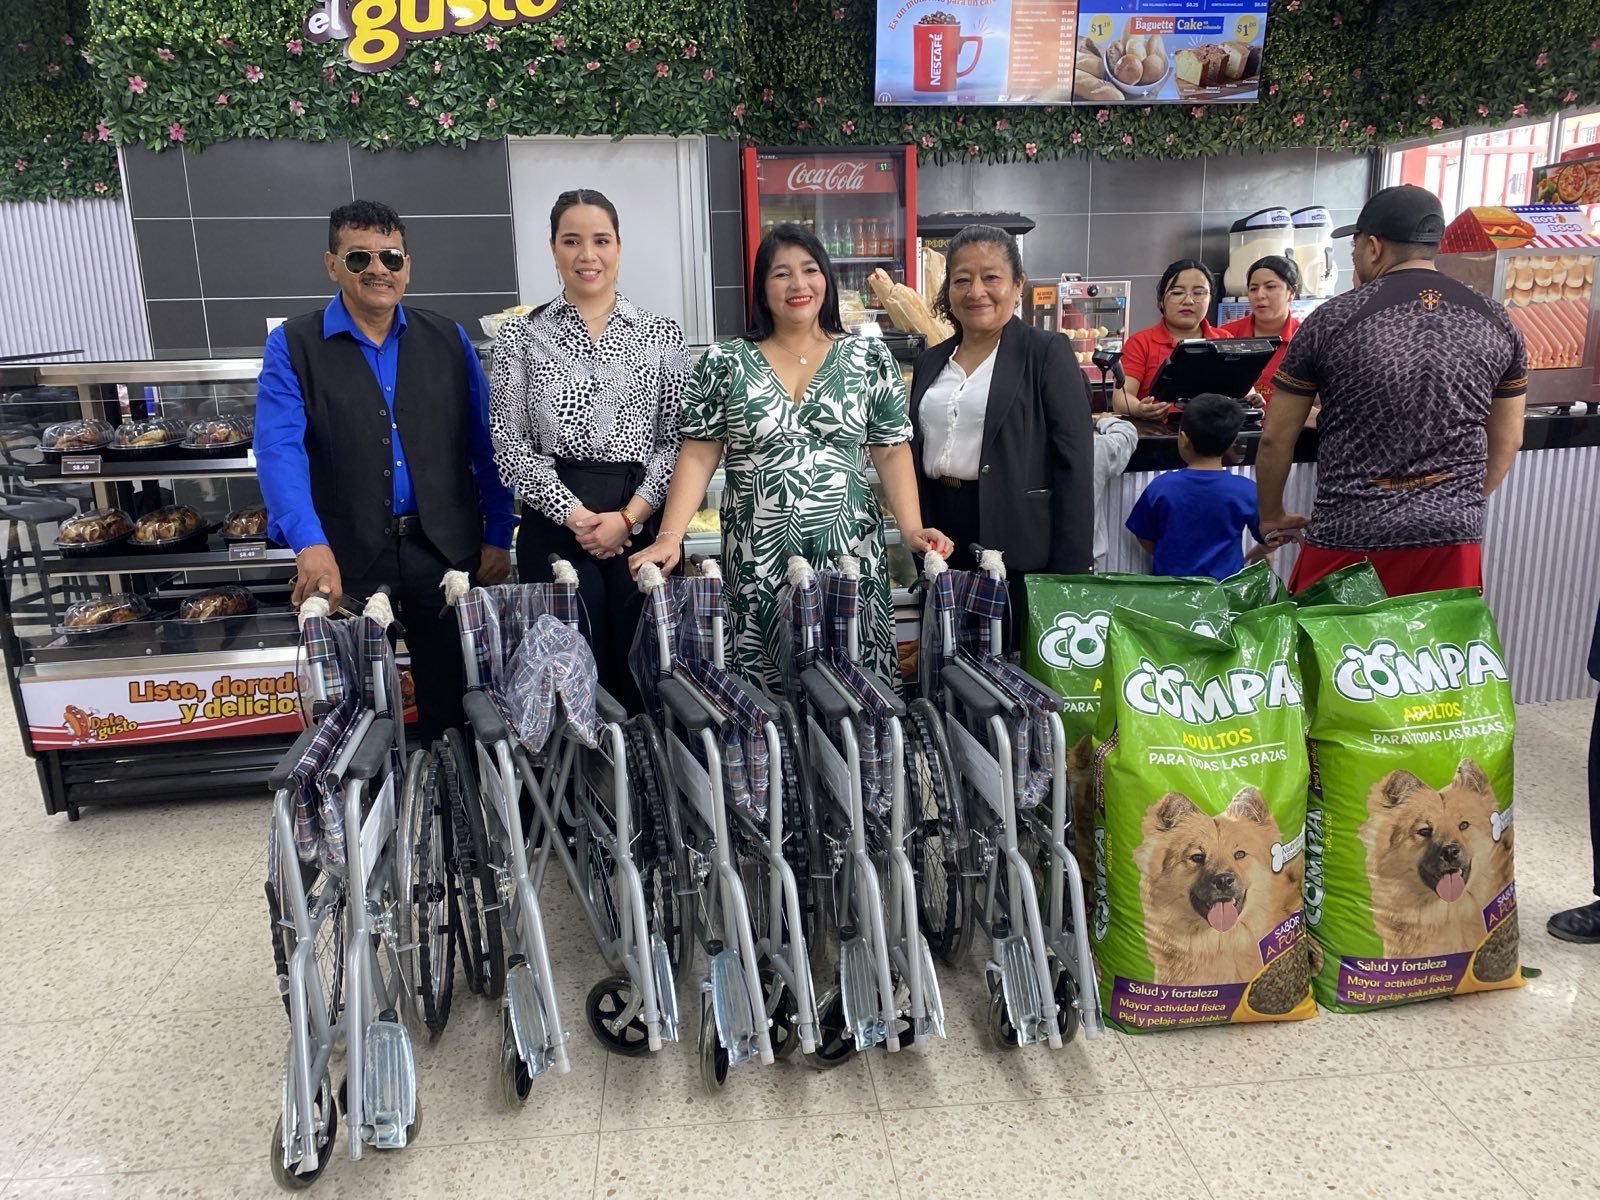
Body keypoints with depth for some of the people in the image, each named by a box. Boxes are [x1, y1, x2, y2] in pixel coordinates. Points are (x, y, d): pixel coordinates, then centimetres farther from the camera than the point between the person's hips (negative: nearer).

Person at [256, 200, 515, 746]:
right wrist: (310, 543, -28)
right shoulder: (292, 346, 0)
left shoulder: (448, 340, 7)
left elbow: (485, 444, 7)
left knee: (452, 700, 12)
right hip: (345, 557, -1)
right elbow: (280, 448, -13)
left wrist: (497, 536, 2)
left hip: (446, 551, 2)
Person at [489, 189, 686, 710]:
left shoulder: (661, 334, 6)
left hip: (644, 524, 1)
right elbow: (509, 443, 0)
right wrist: (574, 514, -11)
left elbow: (676, 439, 2)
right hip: (556, 524, 0)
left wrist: (629, 517, -10)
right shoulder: (520, 336, 5)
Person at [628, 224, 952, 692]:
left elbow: (892, 449, 5)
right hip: (758, 559, 0)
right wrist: (669, 537, -10)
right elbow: (698, 456, 1)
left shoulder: (868, 357, 6)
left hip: (849, 551, 1)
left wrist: (912, 529, -8)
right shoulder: (725, 363, 3)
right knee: (763, 683, 4)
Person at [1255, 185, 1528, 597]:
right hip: (1453, 538, 4)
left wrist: (1273, 516, 14)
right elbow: (1507, 440, 14)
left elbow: (1276, 439, 0)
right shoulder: (1495, 321, 6)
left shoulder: (1332, 321, -5)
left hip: (1350, 539, -3)